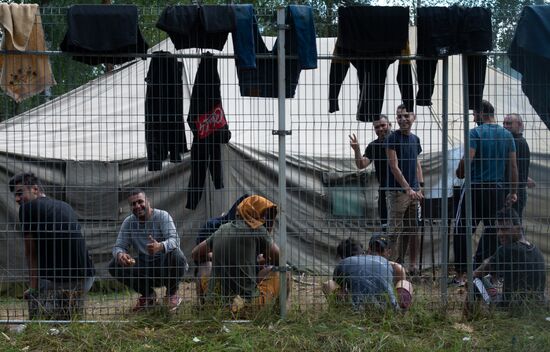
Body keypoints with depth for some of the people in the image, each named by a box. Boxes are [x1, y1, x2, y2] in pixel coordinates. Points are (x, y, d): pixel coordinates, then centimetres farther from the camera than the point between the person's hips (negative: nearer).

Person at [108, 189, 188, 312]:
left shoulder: (162, 216, -12)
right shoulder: (128, 222, 1)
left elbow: (174, 240, -27)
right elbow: (118, 246, -4)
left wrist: (160, 247, -50)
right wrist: (120, 254, -31)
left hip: (164, 264, -4)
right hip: (145, 267, 4)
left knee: (176, 257, -37)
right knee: (114, 266, -16)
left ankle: (172, 293, -5)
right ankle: (148, 294, 6)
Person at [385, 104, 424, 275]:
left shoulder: (415, 139, 13)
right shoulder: (393, 138, -8)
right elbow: (394, 167, -13)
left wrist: (420, 187, 8)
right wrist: (408, 189, -18)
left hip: (413, 192, 7)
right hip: (398, 191, -7)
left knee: (412, 230, 9)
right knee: (395, 230, -7)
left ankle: (412, 266, 16)